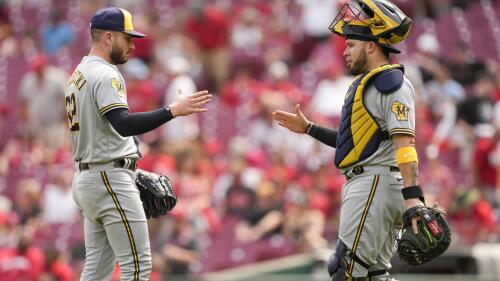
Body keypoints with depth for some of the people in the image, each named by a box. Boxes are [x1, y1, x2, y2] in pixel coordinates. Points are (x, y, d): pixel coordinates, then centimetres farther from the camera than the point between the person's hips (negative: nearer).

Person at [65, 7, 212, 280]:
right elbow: (123, 124, -29)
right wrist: (172, 111, -34)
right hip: (111, 179, -10)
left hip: (86, 179, 10)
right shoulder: (105, 75, -14)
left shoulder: (78, 76, 17)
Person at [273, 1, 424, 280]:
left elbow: (404, 141, -21)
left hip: (376, 184, -11)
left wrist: (412, 196, -31)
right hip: (365, 185, 11)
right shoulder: (368, 83, 22)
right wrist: (308, 128, 29)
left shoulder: (392, 83, -11)